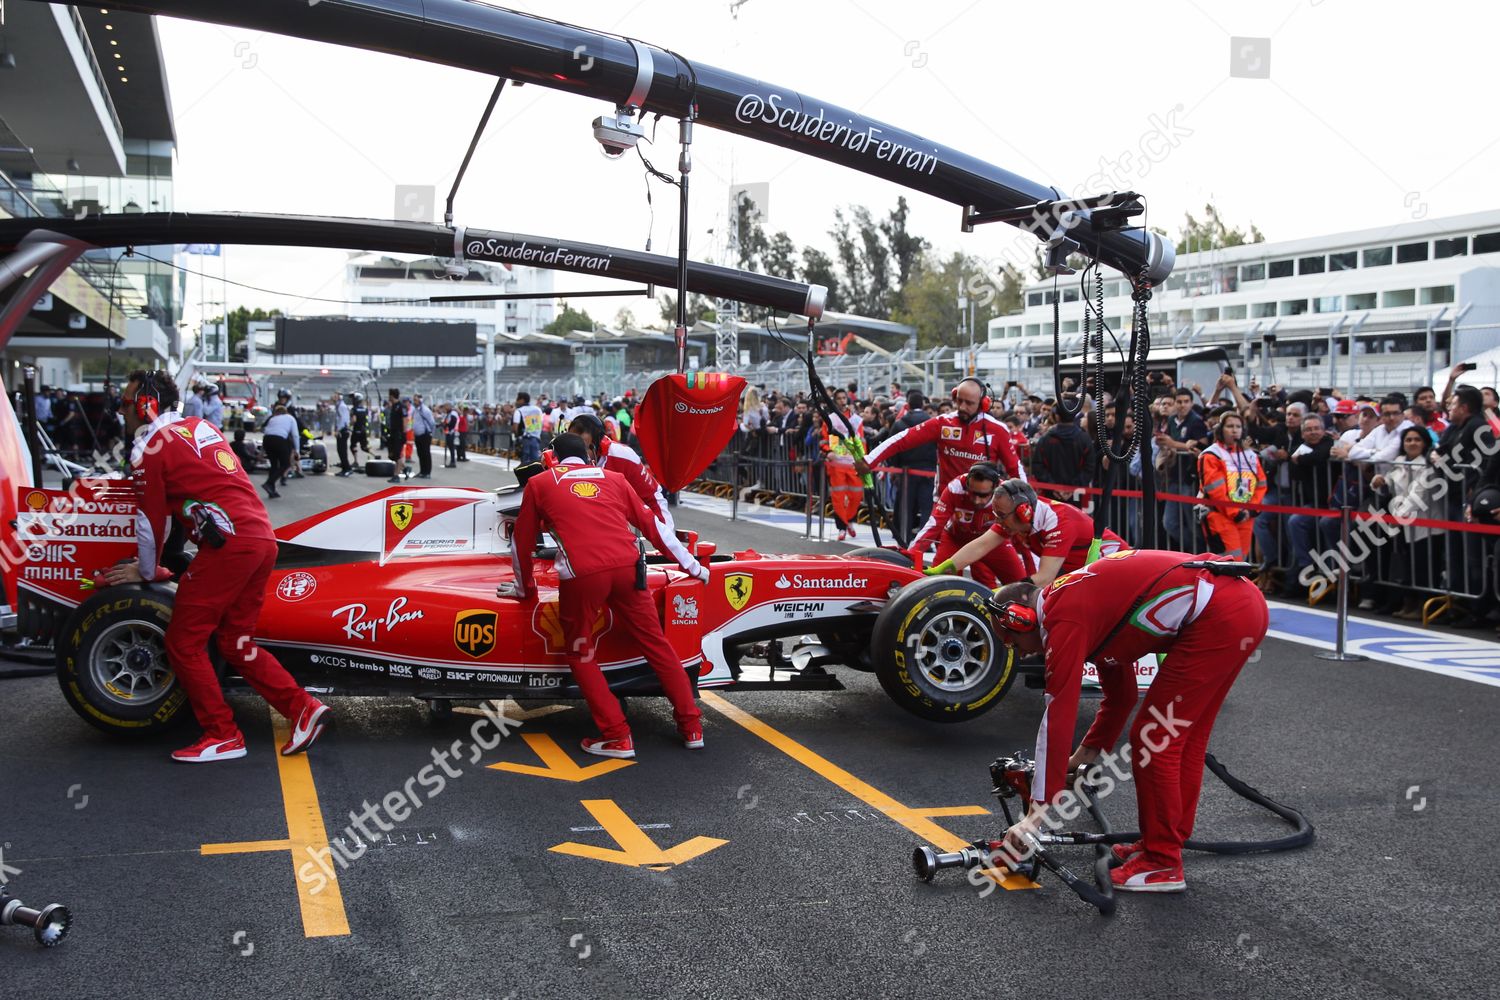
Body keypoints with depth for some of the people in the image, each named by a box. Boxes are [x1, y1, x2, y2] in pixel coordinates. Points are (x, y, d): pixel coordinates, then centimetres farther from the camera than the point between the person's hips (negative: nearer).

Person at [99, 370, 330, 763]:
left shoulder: (149, 446, 1)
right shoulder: (201, 426, 24)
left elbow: (151, 518, 4)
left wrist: (147, 571, 20)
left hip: (227, 544, -8)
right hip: (264, 538, 8)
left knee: (184, 643, 3)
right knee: (235, 643, 15)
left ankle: (223, 736, 3)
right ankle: (304, 709, 6)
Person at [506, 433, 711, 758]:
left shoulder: (539, 482, 20)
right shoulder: (613, 478, 24)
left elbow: (522, 542, 23)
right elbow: (652, 525, 26)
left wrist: (525, 588, 37)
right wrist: (692, 566, 34)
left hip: (580, 575, -3)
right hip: (627, 567, 3)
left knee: (581, 655, 14)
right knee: (655, 644, 14)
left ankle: (617, 736, 8)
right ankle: (691, 725, 17)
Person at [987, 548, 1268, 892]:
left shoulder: (1061, 618, -5)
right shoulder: (1086, 599, 23)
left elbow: (1057, 717, -9)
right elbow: (1120, 696, 33)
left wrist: (1036, 813, -5)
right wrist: (1082, 758, 37)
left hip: (1219, 617, -10)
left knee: (1152, 738, -1)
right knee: (1184, 736, 20)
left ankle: (1162, 866, 7)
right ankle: (1166, 844, 31)